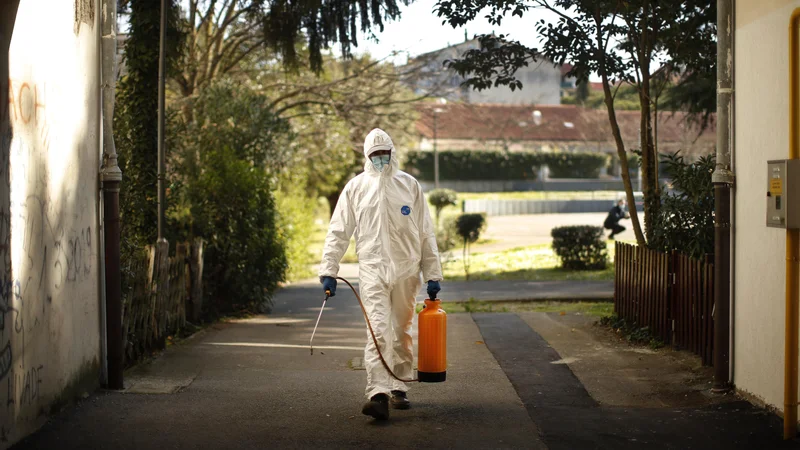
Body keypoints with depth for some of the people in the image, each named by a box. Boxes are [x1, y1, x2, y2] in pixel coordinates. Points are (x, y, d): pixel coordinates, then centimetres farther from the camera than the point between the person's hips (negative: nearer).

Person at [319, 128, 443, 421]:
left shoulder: (410, 185, 7)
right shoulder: (356, 187, 5)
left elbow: (426, 234, 9)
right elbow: (338, 232, 6)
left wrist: (432, 274, 5)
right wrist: (329, 270, -2)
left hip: (406, 271, 2)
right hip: (372, 269, -2)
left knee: (401, 332, 9)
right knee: (378, 331, -14)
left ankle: (400, 388, 23)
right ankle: (378, 395, -20)